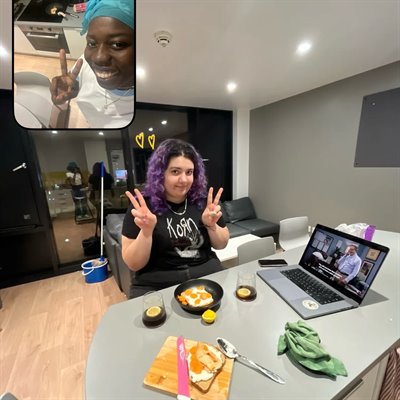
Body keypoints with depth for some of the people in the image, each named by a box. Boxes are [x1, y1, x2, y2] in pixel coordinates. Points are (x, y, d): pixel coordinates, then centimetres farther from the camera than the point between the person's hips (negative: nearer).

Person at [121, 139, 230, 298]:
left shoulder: (203, 200, 3)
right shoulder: (142, 206, -4)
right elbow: (133, 264, -3)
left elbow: (222, 244, 10)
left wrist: (211, 226, -10)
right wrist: (146, 231, -20)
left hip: (208, 276, 3)